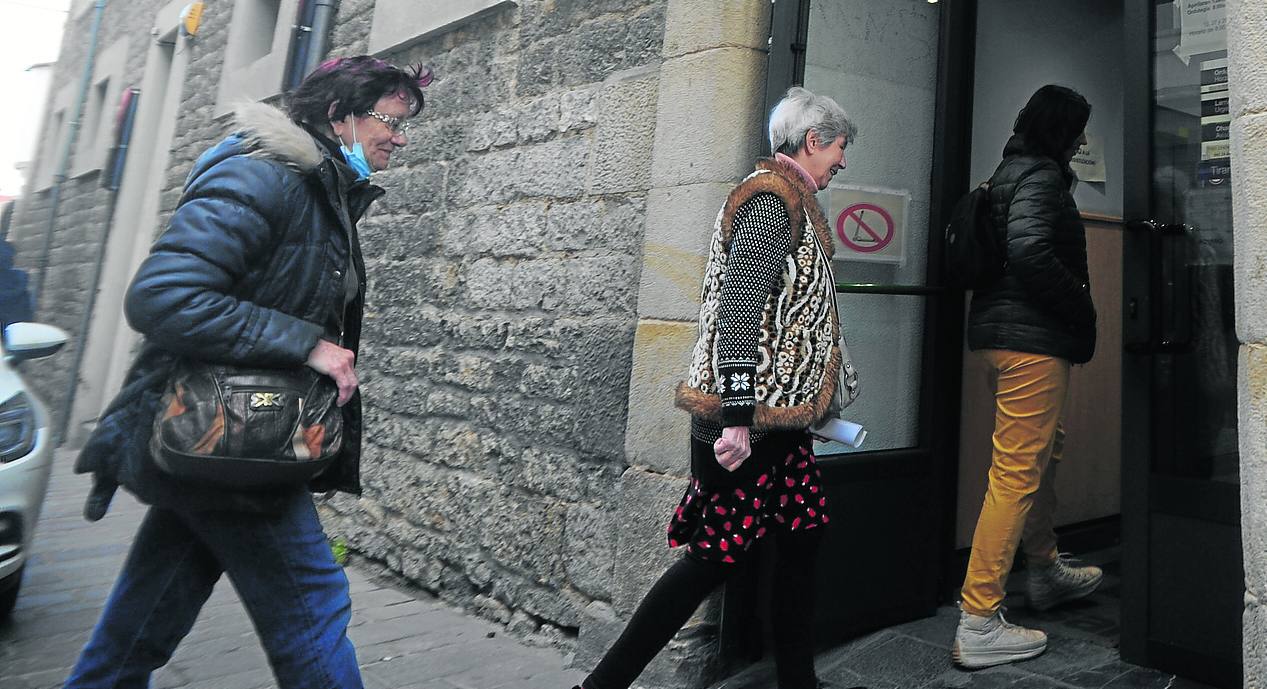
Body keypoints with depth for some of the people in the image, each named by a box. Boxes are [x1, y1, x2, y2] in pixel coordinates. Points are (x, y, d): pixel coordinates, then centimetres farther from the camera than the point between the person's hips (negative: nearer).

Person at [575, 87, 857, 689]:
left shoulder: (786, 198, 20)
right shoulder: (773, 198, -11)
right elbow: (739, 307, -21)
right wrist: (737, 415, -23)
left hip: (774, 417, 10)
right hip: (750, 416, -10)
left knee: (803, 538, 14)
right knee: (718, 556, -2)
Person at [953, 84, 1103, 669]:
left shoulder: (1013, 171, 20)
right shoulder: (1041, 176, -9)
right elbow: (1030, 250, -25)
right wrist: (1082, 310, -12)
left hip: (1005, 331, 11)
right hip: (1031, 338, -11)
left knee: (1044, 451, 24)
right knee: (1018, 471, -9)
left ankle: (1045, 570, 41)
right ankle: (978, 624, -5)